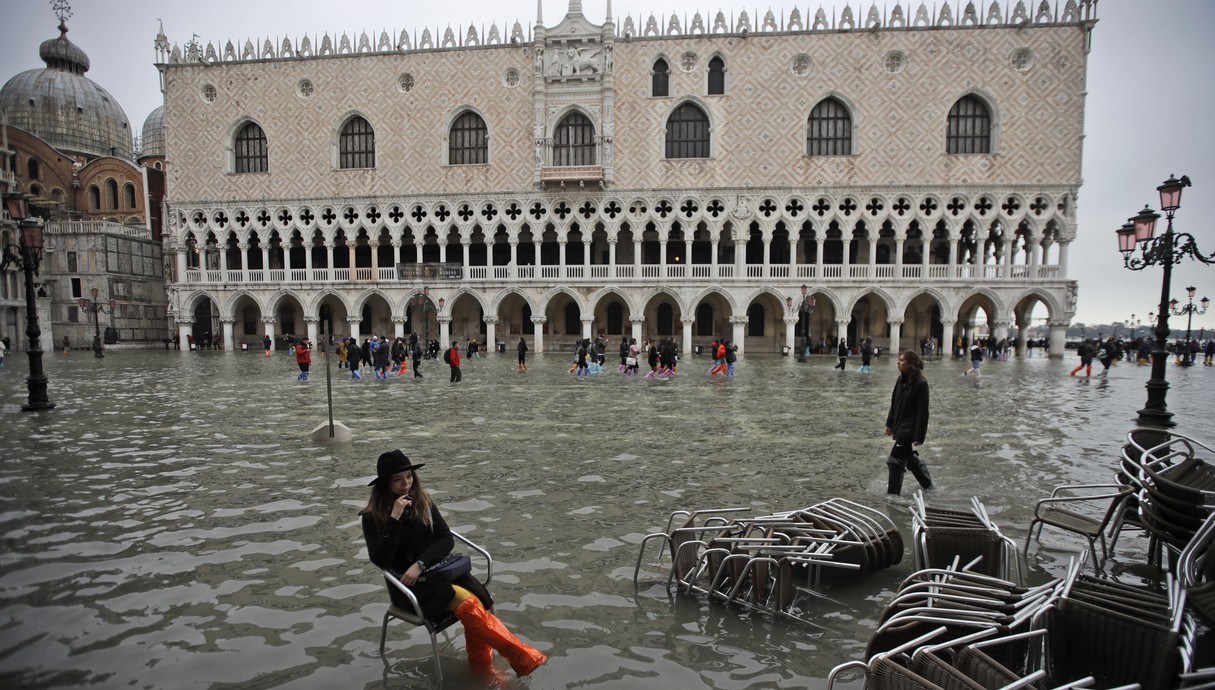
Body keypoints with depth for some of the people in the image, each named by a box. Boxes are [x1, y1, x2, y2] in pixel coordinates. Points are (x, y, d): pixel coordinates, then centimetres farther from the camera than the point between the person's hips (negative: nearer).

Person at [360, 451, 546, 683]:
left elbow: (446, 539, 0)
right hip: (409, 583, -4)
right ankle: (520, 655, -17)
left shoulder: (423, 501, 4)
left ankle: (480, 661, 0)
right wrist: (395, 518, -24)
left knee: (479, 601, -23)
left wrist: (420, 563, -16)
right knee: (468, 603, -26)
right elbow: (380, 560, -19)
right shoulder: (373, 516, -7)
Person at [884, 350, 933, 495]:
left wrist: (919, 436, -18)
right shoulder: (901, 379, 5)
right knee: (909, 457, 21)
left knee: (895, 460, -5)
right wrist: (890, 423, 16)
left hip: (909, 429, -9)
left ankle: (892, 494, 6)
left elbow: (922, 411, -18)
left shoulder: (921, 384, -18)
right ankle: (928, 485, 40)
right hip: (900, 427, 9)